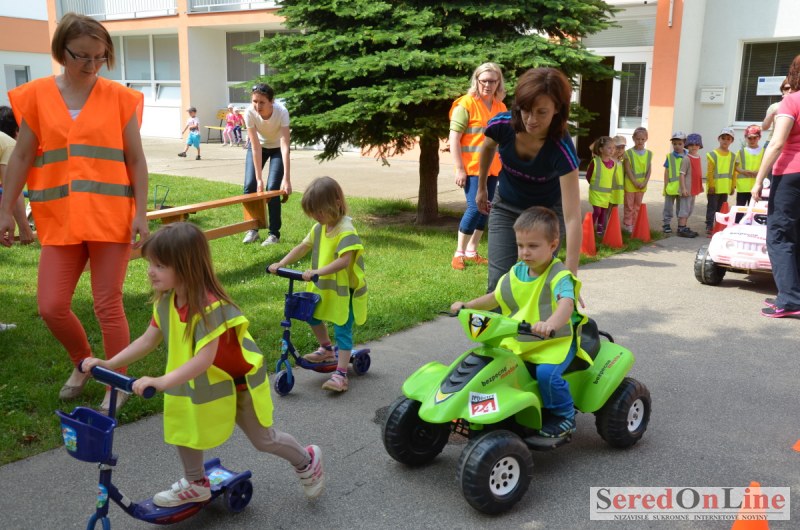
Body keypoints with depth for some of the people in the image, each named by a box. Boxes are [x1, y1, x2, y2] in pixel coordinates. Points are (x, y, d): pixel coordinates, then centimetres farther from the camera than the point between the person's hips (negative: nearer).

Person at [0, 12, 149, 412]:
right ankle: (83, 363, 31)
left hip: (111, 217, -2)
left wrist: (141, 214, -5)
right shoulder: (37, 95, 3)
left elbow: (136, 160, 1)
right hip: (60, 219, 2)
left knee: (108, 306, 0)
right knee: (51, 307, 1)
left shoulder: (118, 97, -1)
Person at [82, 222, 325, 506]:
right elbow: (148, 340, -6)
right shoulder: (165, 301, -12)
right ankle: (195, 484, 29)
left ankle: (307, 461, 36)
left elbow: (204, 359, -43)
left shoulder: (210, 306, -37)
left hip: (236, 381, -6)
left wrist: (162, 382, -52)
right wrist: (109, 363, -16)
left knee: (263, 440, 9)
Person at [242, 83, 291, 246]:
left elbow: (285, 146, -39)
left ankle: (274, 233, 0)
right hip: (258, 145, 2)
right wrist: (259, 178, -32)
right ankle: (252, 229, 9)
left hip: (277, 147, -2)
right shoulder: (249, 113, -31)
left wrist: (286, 178, -46)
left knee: (273, 188, -13)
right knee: (250, 185, -8)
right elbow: (256, 147, -29)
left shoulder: (281, 112, -36)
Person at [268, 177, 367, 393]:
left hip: (344, 290, -8)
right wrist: (281, 264, -2)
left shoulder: (346, 231, -24)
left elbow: (344, 261, -34)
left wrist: (318, 272, -42)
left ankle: (341, 374, -1)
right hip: (323, 287, 8)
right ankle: (326, 349, 40)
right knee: (312, 315, 17)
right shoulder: (319, 228, 3)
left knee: (342, 330, -5)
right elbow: (303, 247, 8)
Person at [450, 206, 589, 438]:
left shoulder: (560, 276, -17)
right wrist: (467, 305, 8)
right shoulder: (517, 272, 5)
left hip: (557, 340, -6)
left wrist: (550, 324, -57)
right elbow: (497, 297, 19)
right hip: (520, 340, 7)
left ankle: (564, 416, -2)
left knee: (546, 372, -29)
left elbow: (566, 304, -36)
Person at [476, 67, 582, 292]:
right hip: (506, 208, 2)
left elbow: (572, 217, -38)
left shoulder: (562, 149, -34)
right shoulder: (502, 125, -26)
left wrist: (570, 273, -43)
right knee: (499, 280, -3)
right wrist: (481, 188, 14)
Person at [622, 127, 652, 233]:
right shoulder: (629, 153, -7)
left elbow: (649, 170, 4)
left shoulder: (648, 153, 5)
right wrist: (635, 182, -16)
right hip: (630, 184, -4)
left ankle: (634, 225, 19)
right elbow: (628, 169, -10)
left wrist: (645, 182, -9)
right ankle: (627, 225, 10)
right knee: (629, 206, 1)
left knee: (638, 206, 11)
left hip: (642, 184, 4)